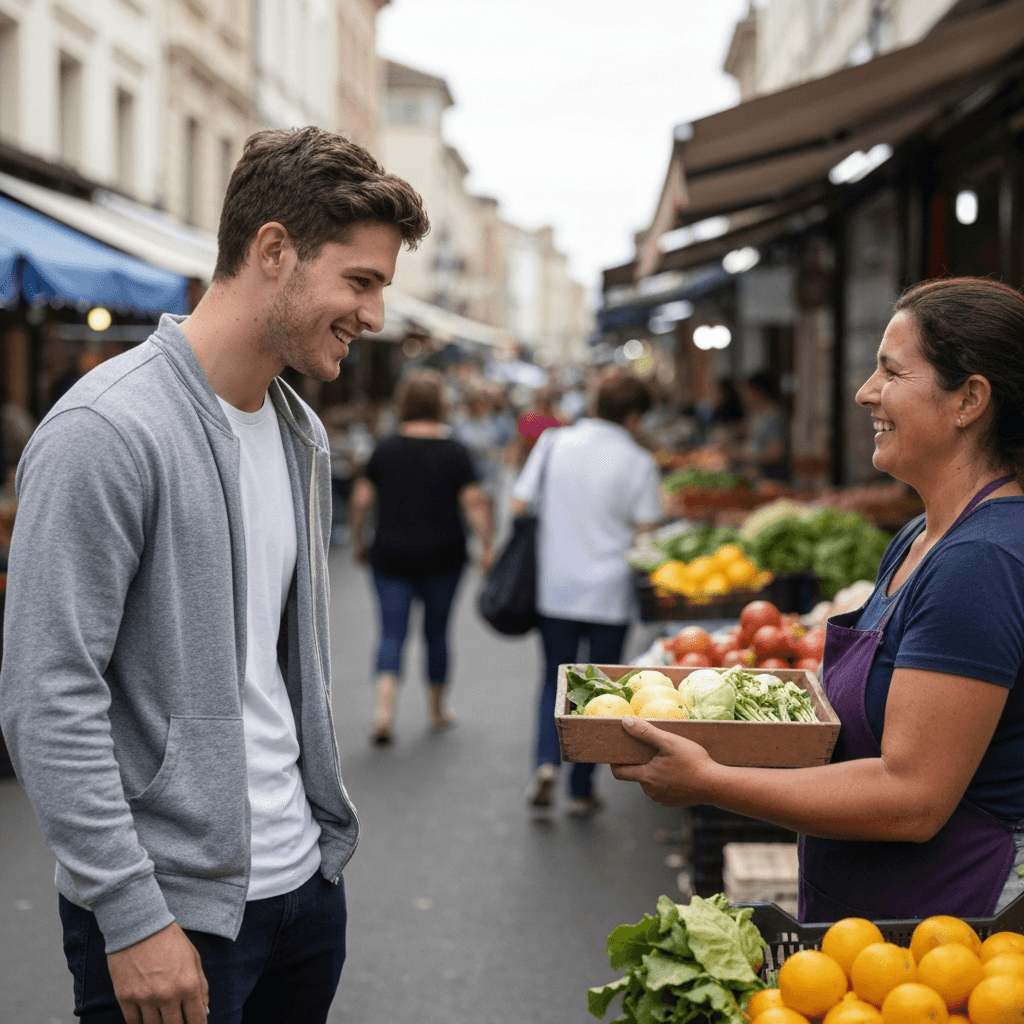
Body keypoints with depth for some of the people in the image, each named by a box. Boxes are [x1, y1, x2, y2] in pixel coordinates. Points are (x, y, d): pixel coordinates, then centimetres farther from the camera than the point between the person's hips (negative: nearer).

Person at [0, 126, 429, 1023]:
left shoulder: (303, 434, 11)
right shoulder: (108, 431, -17)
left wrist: (324, 832, 15)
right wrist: (132, 915, -20)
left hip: (306, 882, 8)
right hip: (172, 913, -8)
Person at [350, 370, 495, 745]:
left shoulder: (385, 450, 0)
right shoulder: (454, 453, -4)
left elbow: (361, 500, 2)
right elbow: (474, 502, -10)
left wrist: (360, 541, 14)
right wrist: (487, 545, -3)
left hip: (392, 556, 1)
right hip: (442, 558, 0)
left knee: (392, 632, 0)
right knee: (436, 631, 13)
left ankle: (384, 709, -18)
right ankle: (438, 710, 26)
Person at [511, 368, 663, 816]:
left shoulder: (553, 443, -1)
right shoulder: (638, 463, -7)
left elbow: (519, 506, 1)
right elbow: (645, 531, -7)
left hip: (554, 589, 2)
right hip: (609, 594, -2)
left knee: (555, 680, 16)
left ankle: (547, 762, -6)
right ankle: (581, 791, 14)